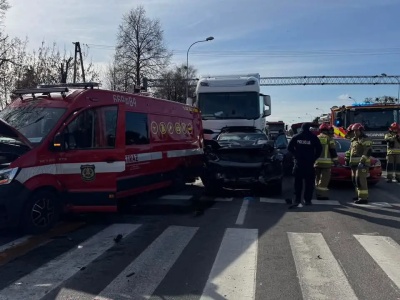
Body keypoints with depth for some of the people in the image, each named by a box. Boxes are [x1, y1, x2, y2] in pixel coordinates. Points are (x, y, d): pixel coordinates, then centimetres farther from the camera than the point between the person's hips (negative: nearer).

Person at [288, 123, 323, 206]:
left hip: (298, 162, 2)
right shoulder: (313, 137, -2)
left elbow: (289, 147, 3)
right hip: (309, 163, -2)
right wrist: (314, 158, 6)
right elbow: (319, 149, -3)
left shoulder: (296, 137, 3)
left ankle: (297, 199, 5)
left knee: (298, 182, 7)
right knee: (309, 182, 5)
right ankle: (307, 200, 3)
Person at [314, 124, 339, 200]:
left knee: (318, 178, 13)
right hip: (326, 162, -5)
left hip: (316, 162, 5)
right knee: (324, 179, -5)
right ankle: (322, 194, -9)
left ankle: (318, 194, 16)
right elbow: (333, 151, -6)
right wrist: (335, 160, 1)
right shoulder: (329, 139, -3)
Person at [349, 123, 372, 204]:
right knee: (355, 180, 14)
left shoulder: (365, 140, -11)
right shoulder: (354, 140, 19)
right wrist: (350, 161, 22)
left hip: (362, 163, -10)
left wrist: (362, 161, -27)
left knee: (360, 180, -14)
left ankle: (363, 198, -13)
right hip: (355, 163, 10)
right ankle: (359, 195, 25)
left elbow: (368, 151, -21)